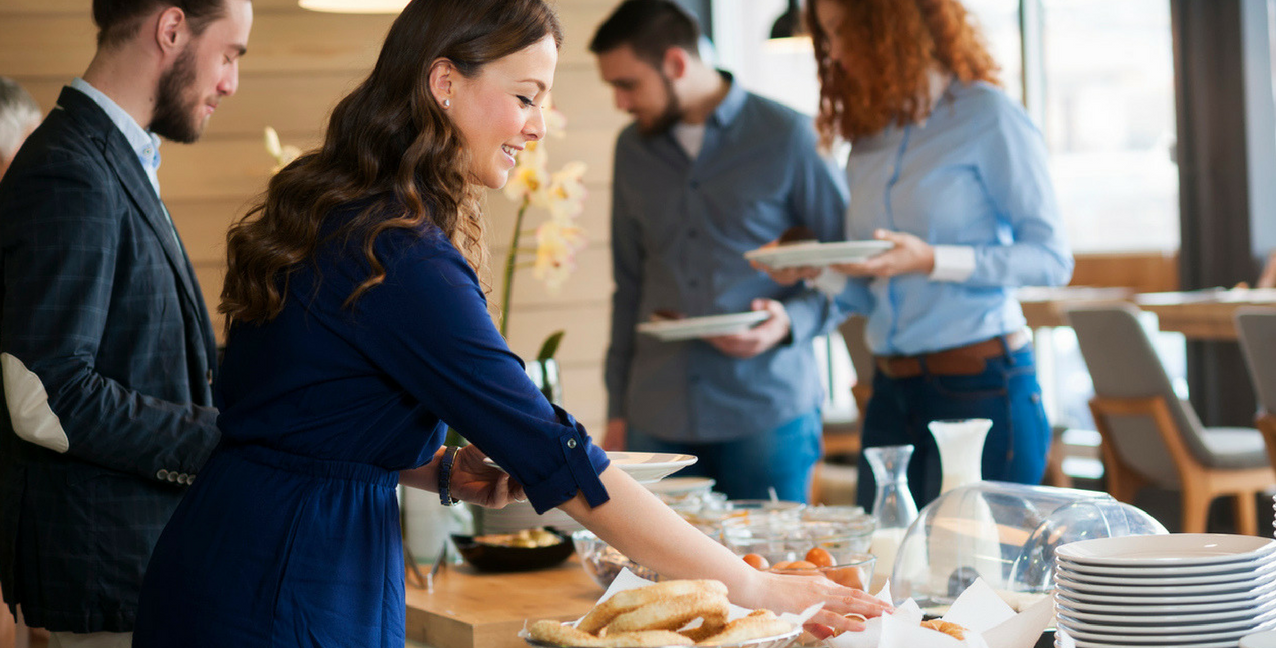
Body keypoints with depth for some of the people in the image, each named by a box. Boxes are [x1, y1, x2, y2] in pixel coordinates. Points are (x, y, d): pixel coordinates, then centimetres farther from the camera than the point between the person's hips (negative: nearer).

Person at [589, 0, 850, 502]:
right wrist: (617, 410, 15)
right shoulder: (633, 149, 13)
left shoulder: (787, 136, -1)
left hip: (768, 411, -4)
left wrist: (792, 322, -16)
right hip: (659, 417, 4)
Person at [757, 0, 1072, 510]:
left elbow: (1052, 258, -8)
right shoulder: (869, 142, 14)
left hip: (983, 390, -6)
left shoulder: (988, 117, -4)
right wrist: (817, 271, -2)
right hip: (893, 394, 6)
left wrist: (931, 260, -16)